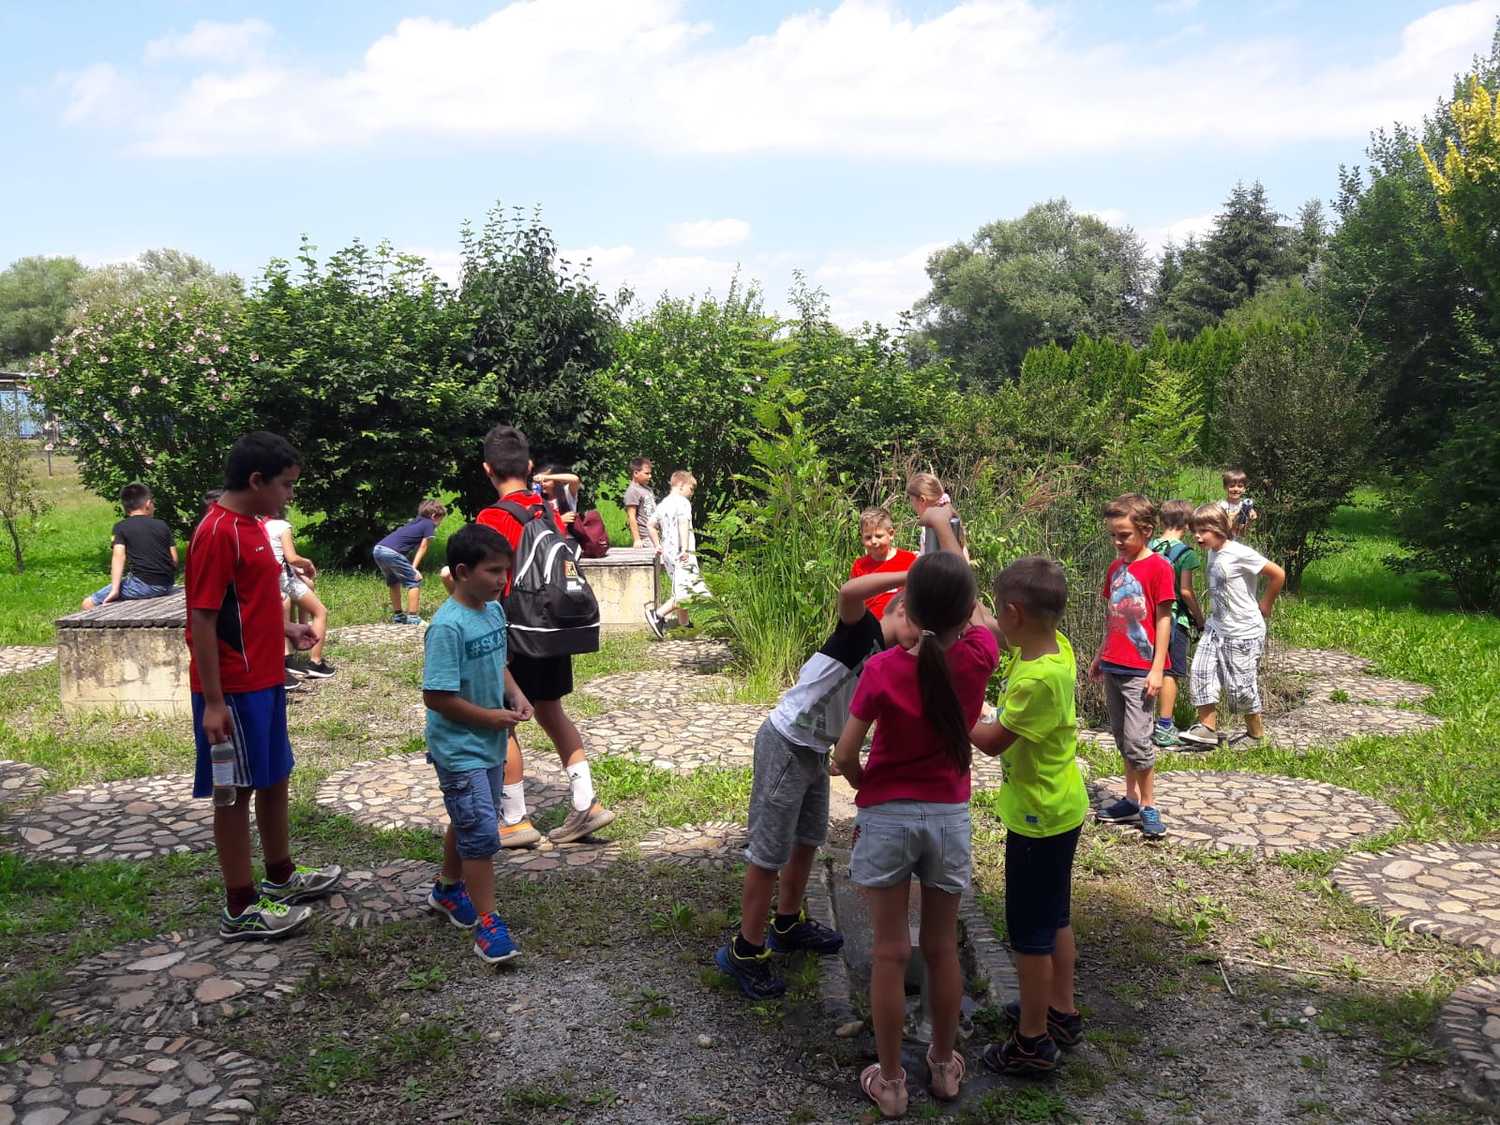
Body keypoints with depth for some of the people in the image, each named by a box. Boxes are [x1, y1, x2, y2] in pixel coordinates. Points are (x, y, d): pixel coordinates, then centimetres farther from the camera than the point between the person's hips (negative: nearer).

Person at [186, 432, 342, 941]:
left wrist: (286, 629, 8)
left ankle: (281, 876, 34)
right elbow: (202, 620, -20)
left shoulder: (252, 526, 10)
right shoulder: (218, 533, -19)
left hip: (265, 680, 9)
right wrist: (213, 703, -21)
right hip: (234, 689, -9)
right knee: (237, 791, 1)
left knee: (274, 779, 19)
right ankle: (241, 909, 12)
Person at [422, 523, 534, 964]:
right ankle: (487, 925, 3)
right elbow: (436, 696, -25)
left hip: (489, 744, 9)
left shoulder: (495, 611, 1)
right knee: (482, 833, -8)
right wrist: (492, 717, -18)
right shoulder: (447, 625, -24)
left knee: (468, 822, 23)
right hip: (459, 749, -8)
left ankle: (448, 889, 43)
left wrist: (516, 694, 0)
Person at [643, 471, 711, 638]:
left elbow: (651, 524, 20)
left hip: (668, 553, 10)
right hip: (682, 555, -10)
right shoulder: (683, 502, -7)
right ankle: (657, 614, -23)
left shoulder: (663, 504, 17)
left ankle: (683, 625, 22)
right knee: (684, 592, -14)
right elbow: (683, 524, -21)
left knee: (681, 590, 17)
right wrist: (685, 549, -26)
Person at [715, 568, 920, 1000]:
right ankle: (746, 950, 12)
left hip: (815, 750, 10)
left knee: (808, 840, 23)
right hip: (785, 745, -10)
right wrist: (910, 576, -36)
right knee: (770, 851, -1)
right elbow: (849, 592, -39)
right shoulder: (863, 631, -17)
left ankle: (788, 924, 42)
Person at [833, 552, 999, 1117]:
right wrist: (952, 552, 19)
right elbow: (976, 621, 13)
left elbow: (844, 756, -13)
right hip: (949, 816, 2)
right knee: (943, 947, 17)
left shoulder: (882, 669, -18)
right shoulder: (980, 656, -12)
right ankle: (944, 1065, 34)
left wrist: (867, 789, 7)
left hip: (886, 816, -2)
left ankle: (890, 1081, 21)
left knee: (890, 953, 9)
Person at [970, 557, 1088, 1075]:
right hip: (1060, 808, 9)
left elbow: (993, 741, -23)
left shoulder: (1038, 678, -31)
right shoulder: (1054, 645, -4)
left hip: (1038, 818, -9)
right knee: (1054, 919, 23)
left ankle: (1032, 1042, 20)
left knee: (1031, 932, 6)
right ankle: (1061, 1011, 40)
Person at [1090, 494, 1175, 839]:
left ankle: (1148, 807, 4)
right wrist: (1100, 656, 19)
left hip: (1140, 670, -7)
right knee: (1123, 739, 13)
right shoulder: (1115, 567, 10)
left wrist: (1157, 669, -14)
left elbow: (1163, 619, -11)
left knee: (1137, 740, -8)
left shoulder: (1158, 567, -10)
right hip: (1113, 667, 7)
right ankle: (1132, 800, 23)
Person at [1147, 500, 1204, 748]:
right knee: (1171, 672, 2)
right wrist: (1200, 618, -2)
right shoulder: (1185, 553, -12)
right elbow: (1186, 591, -14)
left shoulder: (1149, 548, 3)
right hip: (1175, 618, -5)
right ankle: (1164, 729, 5)